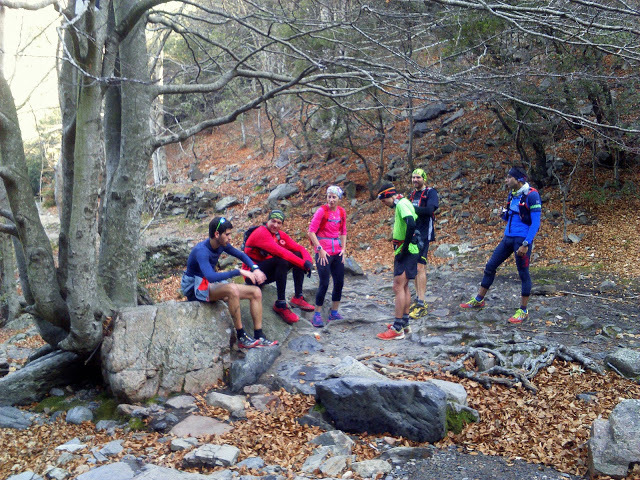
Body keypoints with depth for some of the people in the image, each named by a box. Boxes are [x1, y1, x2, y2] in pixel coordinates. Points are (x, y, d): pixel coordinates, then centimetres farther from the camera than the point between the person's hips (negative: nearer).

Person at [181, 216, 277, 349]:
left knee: (256, 292, -5)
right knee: (232, 289, -38)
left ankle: (259, 337, -7)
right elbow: (210, 277, -41)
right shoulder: (201, 251, -26)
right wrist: (239, 272, -38)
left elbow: (241, 255, 16)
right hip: (197, 288, -9)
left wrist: (255, 269, -3)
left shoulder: (221, 245, -1)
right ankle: (241, 337, -27)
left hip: (213, 284, 9)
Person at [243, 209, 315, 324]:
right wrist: (303, 264, -31)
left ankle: (298, 297, -6)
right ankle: (280, 304, -27)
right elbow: (281, 252, -30)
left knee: (298, 255, -3)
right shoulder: (261, 233, -19)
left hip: (269, 272, 8)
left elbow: (299, 248, 3)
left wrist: (308, 262, -18)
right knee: (282, 260, -33)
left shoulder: (280, 235, 6)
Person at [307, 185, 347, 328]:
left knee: (339, 282, 9)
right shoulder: (322, 211, -10)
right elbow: (311, 231, -13)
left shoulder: (341, 212, 7)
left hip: (337, 252, 6)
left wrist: (343, 249, 7)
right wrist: (320, 249, -16)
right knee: (324, 283, -6)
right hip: (323, 252, -6)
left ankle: (334, 313, 23)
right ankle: (317, 315, 5)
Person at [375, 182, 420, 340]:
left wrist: (405, 248, -23)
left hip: (406, 252, -11)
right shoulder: (403, 203, 17)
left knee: (398, 287, -10)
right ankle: (404, 323, 24)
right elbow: (413, 224, 22)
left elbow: (411, 225, -30)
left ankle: (397, 329, -8)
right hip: (405, 251, 11)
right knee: (404, 286, 15)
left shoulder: (402, 204, -15)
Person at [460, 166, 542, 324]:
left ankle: (523, 311, 13)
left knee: (523, 273, 2)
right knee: (490, 266, 10)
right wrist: (504, 214, -2)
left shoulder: (531, 195, -13)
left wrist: (526, 244, -21)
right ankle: (478, 300, 22)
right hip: (508, 238, 8)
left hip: (522, 240, -8)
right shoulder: (512, 195, 11)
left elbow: (535, 223, -16)